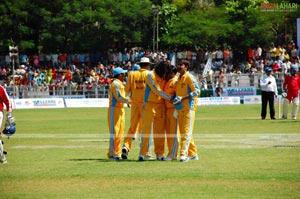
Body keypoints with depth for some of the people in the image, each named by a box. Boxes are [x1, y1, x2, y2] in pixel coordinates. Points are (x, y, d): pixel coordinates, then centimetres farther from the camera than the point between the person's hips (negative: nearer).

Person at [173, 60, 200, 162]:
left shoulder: (189, 77, -8)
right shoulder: (179, 79, 17)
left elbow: (197, 91, -15)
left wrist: (183, 98, -21)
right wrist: (176, 99, 7)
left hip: (189, 107, -9)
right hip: (180, 108, 9)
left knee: (187, 131, -13)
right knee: (182, 131, 10)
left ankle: (183, 153, -20)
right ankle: (192, 153, 18)